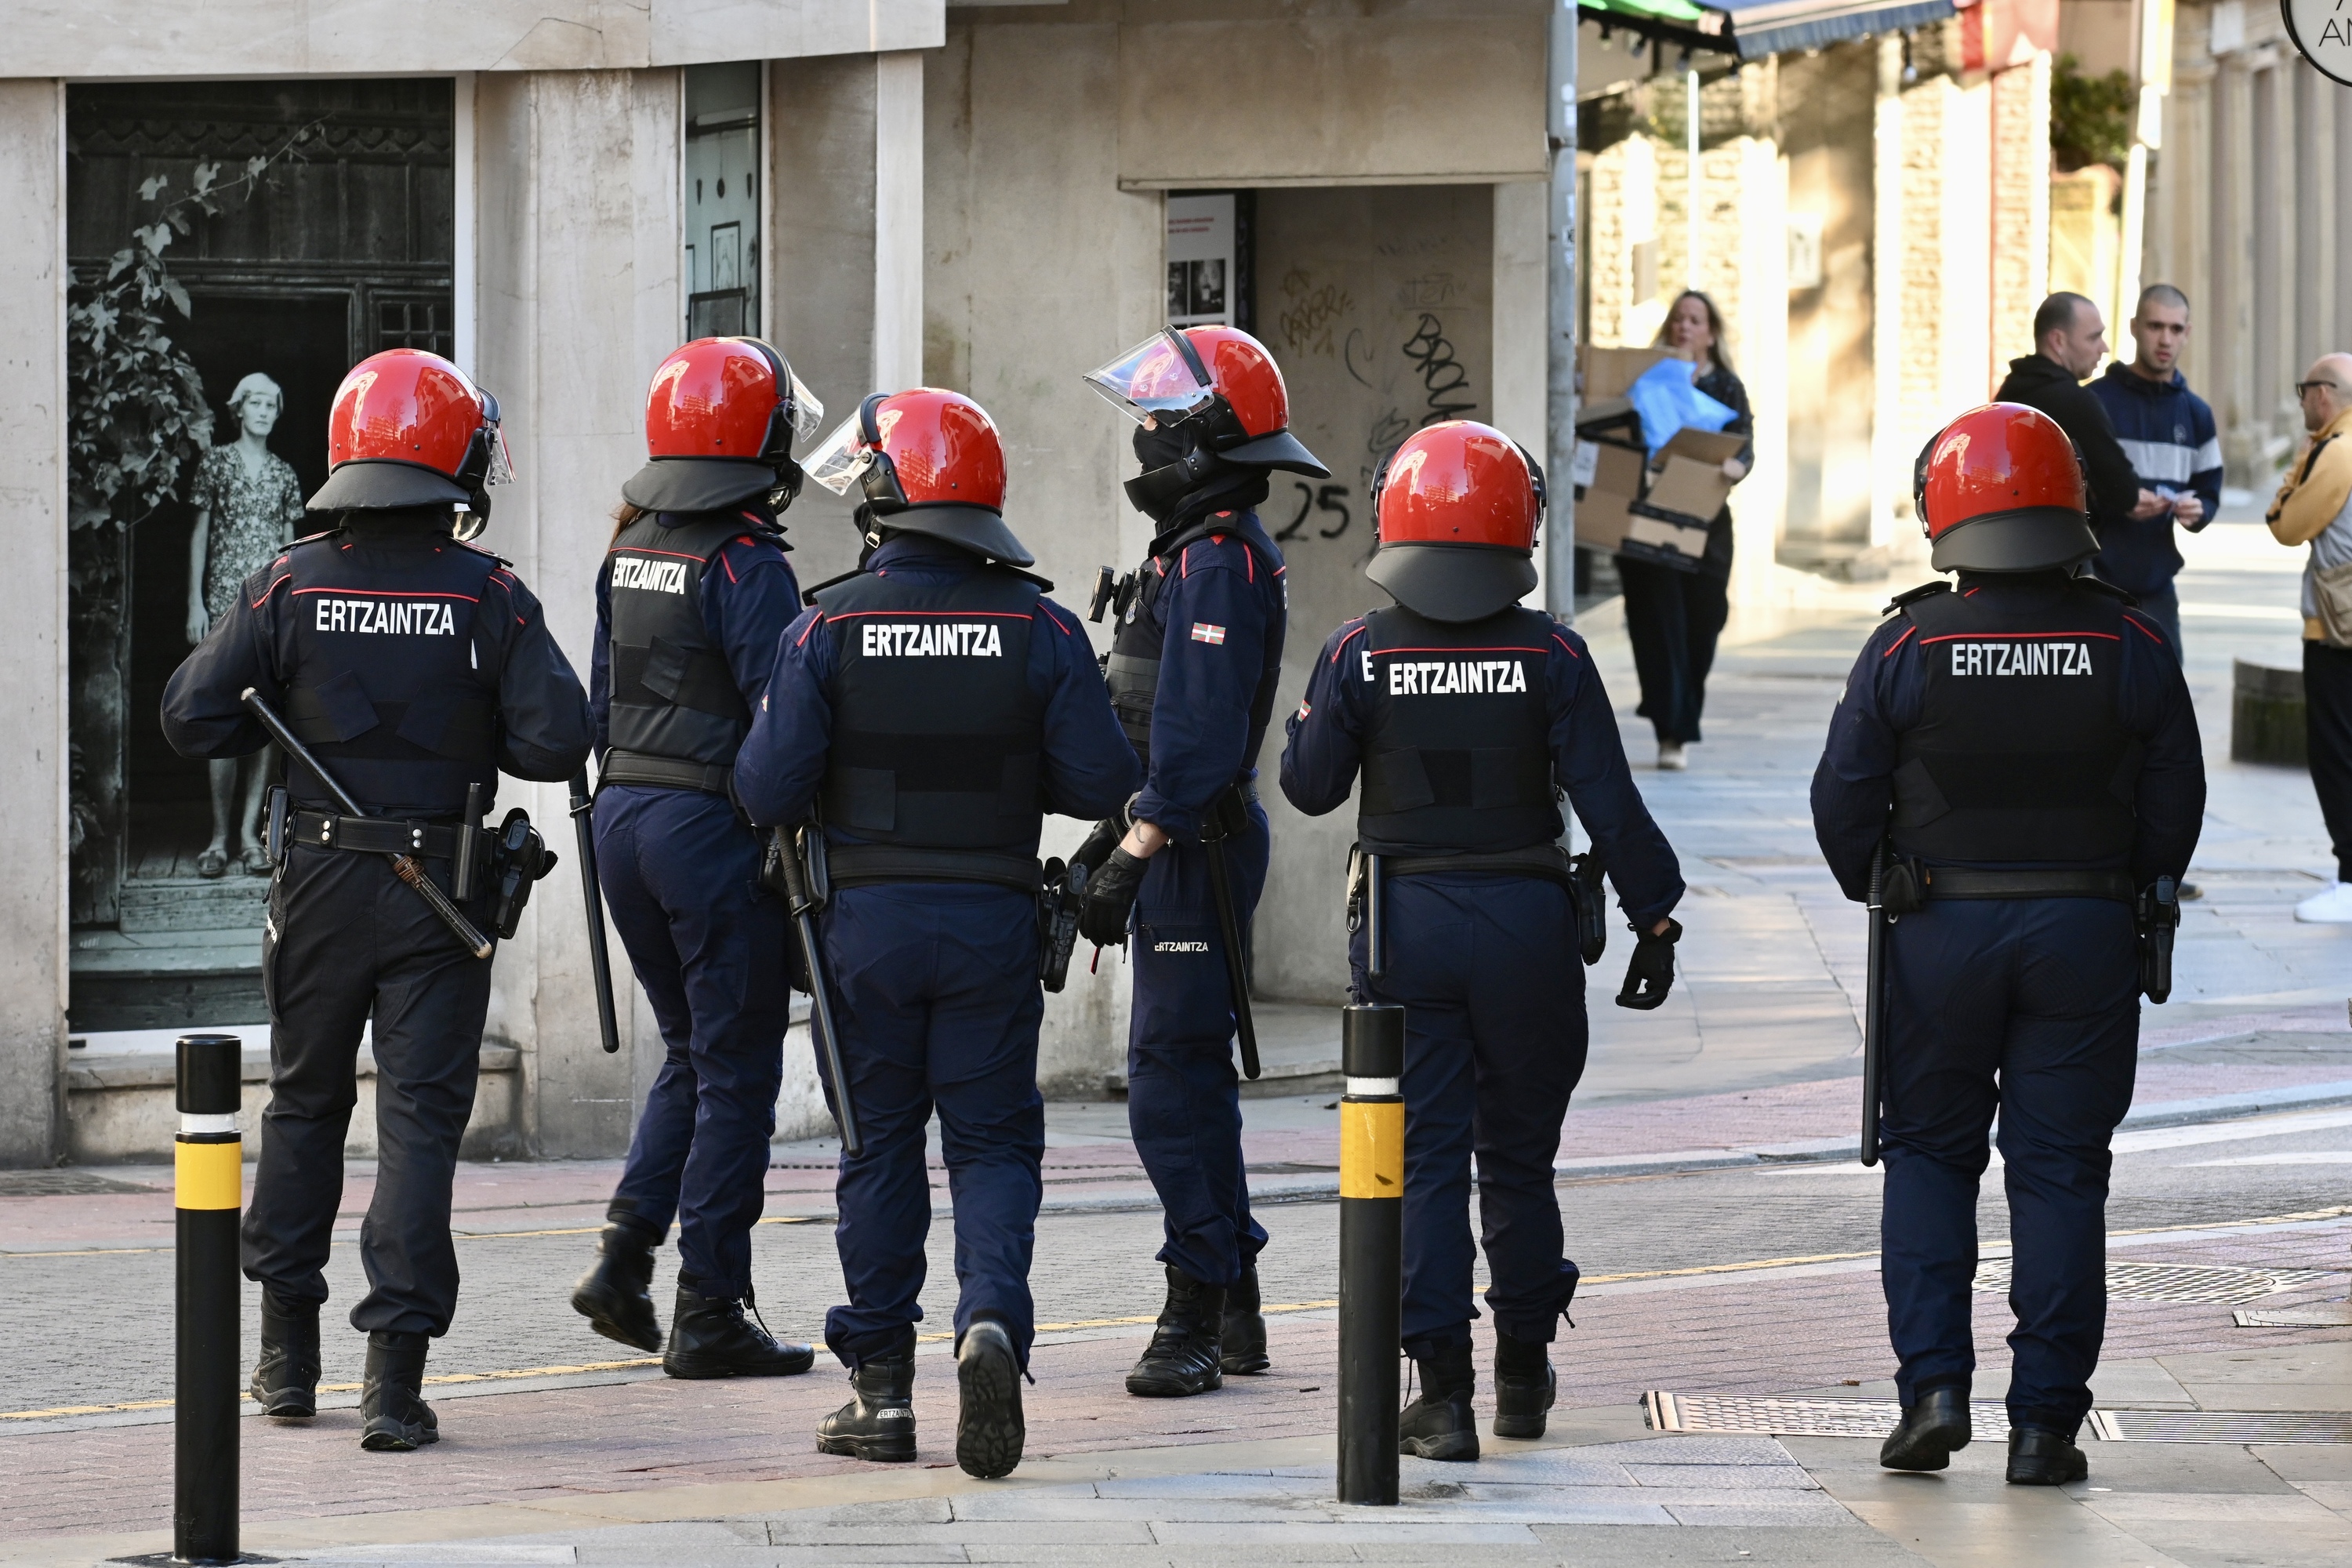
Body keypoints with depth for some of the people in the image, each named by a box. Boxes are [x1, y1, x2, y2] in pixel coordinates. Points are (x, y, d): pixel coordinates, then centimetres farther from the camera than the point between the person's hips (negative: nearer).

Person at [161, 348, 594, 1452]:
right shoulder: (487, 597, -9)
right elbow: (556, 741, -13)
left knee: (302, 1102, 18)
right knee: (420, 1116, -1)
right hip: (438, 891, -2)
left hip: (318, 877, 2)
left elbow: (194, 718, -6)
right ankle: (394, 1377, -8)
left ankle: (288, 1357, 24)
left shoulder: (290, 585, -5)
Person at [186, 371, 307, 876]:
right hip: (225, 601, -3)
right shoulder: (215, 462, 5)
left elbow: (289, 544, 14)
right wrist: (195, 603, -1)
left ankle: (250, 834, 1)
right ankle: (220, 835, -6)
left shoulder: (284, 474, 12)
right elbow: (200, 534, 5)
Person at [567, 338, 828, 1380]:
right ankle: (709, 1314, 0)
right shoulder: (743, 564, -16)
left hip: (623, 817, 8)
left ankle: (623, 1261, 10)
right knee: (735, 1075, 0)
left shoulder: (628, 551, 9)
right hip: (712, 823, -8)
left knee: (691, 1052, 20)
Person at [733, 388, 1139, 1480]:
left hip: (867, 919, 0)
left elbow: (769, 792, -9)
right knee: (994, 1142, 7)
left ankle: (881, 1387, 12)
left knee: (879, 1145, 10)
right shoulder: (1039, 627, -3)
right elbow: (1103, 782, -5)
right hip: (994, 920, 0)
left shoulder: (830, 627, -6)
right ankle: (992, 1319, -18)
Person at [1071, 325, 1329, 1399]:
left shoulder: (1220, 562, -17)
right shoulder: (1194, 549, 16)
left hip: (1198, 855, -11)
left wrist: (1128, 862, -24)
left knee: (1173, 1082, -10)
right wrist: (1117, 837, 24)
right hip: (1183, 842, 11)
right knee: (1190, 1079, 15)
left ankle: (1196, 1320, -8)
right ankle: (1232, 1317, 21)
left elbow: (1197, 734, -24)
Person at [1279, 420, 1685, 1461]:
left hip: (1403, 918, -1)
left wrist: (1311, 719, 20)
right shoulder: (1551, 656, -6)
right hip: (1526, 917, 1)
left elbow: (1311, 786, 0)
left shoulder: (1359, 654, -6)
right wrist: (1654, 918, 1)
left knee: (1424, 1156, 3)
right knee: (1518, 1153, 15)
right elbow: (1608, 803, -7)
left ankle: (1443, 1391, -4)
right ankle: (1524, 1373, 26)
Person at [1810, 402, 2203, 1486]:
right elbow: (2176, 803, 2)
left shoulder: (1909, 646, -8)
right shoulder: (2131, 648, -5)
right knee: (2060, 1171, 5)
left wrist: (1883, 895, 14)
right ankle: (2043, 1422, 3)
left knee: (1928, 1154, 13)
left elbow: (1842, 800, -4)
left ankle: (1933, 1385, 0)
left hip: (1943, 932, -1)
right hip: (2088, 934, 1)